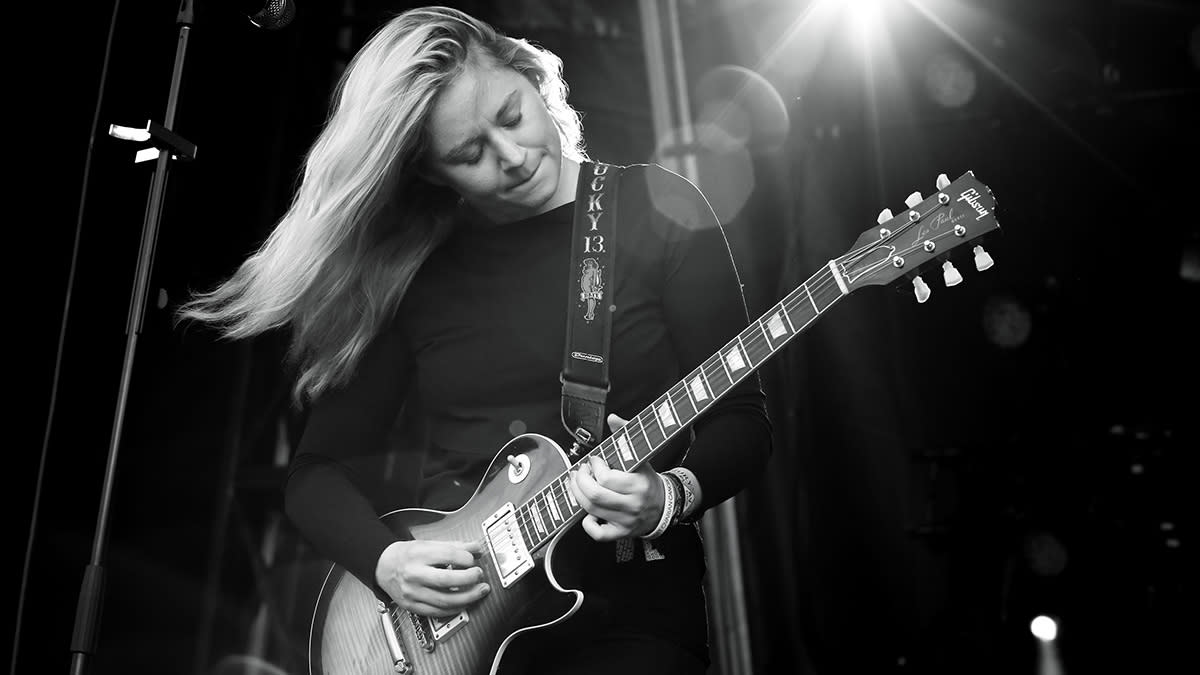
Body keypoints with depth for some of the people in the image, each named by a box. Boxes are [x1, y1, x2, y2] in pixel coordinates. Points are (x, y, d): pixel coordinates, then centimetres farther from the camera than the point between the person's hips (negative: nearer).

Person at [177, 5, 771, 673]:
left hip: (624, 607, -2)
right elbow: (319, 468, 9)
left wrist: (668, 497, -18)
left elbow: (742, 422, 0)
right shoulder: (408, 265, 5)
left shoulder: (660, 211, -1)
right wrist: (385, 561, -8)